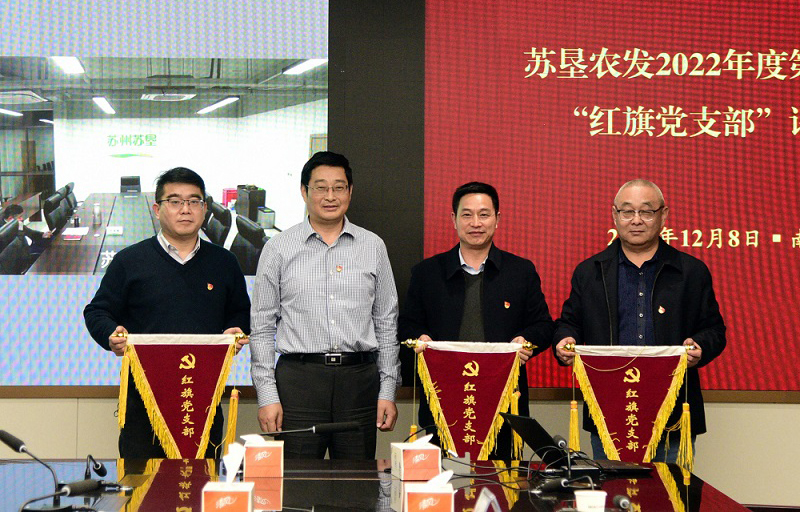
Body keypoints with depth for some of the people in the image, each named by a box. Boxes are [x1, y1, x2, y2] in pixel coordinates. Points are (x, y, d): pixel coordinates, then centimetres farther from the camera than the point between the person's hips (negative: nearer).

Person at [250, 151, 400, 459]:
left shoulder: (373, 247, 10)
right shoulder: (279, 249, 5)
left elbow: (387, 323, 12)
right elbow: (262, 327, 4)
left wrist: (388, 391, 6)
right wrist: (267, 395, -3)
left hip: (359, 378, 2)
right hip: (298, 377, -1)